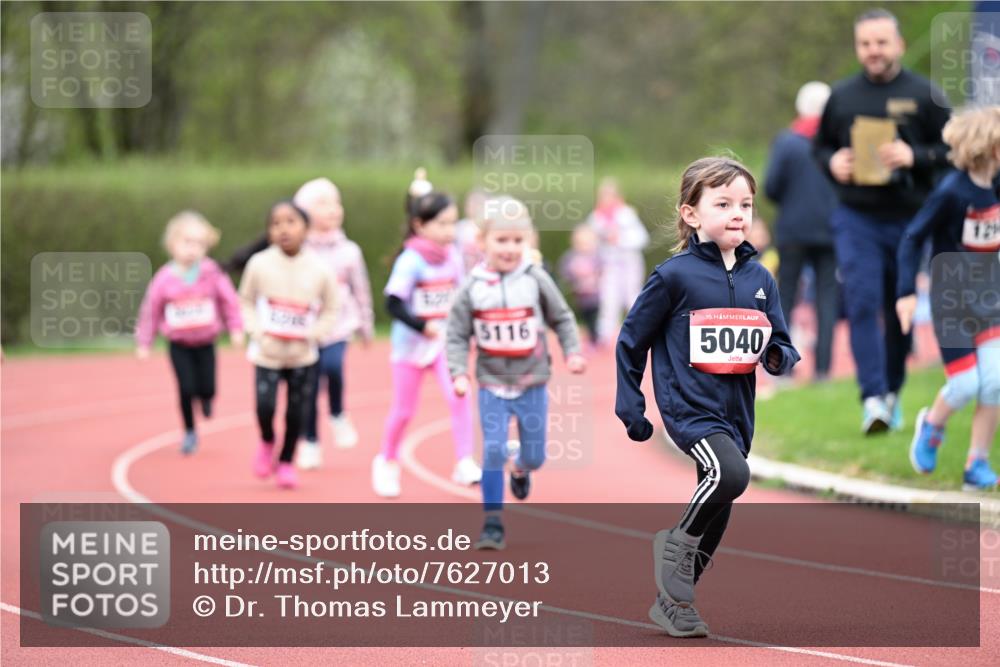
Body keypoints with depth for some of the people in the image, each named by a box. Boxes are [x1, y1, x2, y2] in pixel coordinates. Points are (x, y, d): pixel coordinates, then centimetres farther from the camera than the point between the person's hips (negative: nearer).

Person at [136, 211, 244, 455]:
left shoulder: (211, 273, -11)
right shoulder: (164, 278, -10)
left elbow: (229, 300, -1)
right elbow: (151, 310, -2)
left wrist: (236, 328, 0)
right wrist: (144, 343, 3)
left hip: (205, 343, 1)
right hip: (179, 345, -1)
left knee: (207, 389, -3)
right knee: (186, 390, -6)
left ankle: (205, 397, 37)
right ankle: (189, 433, 14)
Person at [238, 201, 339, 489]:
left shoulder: (319, 270, -7)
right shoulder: (260, 265, -8)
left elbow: (330, 311, 3)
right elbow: (246, 301, 4)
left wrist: (310, 336, -11)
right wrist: (258, 333, -9)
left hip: (302, 357, 1)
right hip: (267, 354, -1)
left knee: (296, 413, 3)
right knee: (265, 406, -13)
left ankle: (286, 462, 25)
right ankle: (266, 444, 20)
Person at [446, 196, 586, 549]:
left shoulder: (536, 280, -7)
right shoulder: (472, 287, -8)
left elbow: (562, 318, 5)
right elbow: (457, 336, -5)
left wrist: (572, 352, -8)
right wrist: (459, 373, -17)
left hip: (531, 384, 1)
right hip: (492, 385, -1)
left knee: (535, 455, 10)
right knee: (493, 452, -10)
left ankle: (521, 469, 48)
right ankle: (493, 524, -1)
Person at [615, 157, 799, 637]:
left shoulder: (760, 279, 7)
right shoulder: (674, 276, -8)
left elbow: (781, 350, 14)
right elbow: (632, 342, 0)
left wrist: (778, 356, -10)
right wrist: (630, 408, -4)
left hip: (737, 412, 6)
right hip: (690, 406, -6)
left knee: (716, 517, 11)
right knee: (731, 473, -30)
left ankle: (671, 604, 27)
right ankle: (677, 542, -6)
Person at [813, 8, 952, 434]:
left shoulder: (923, 95, -1)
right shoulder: (842, 96, 6)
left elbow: (953, 150, -1)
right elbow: (820, 146, 17)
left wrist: (915, 157, -18)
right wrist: (833, 163, -5)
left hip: (908, 219, 0)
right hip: (855, 218, 0)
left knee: (900, 312, 10)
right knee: (862, 303, -14)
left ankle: (893, 393, 28)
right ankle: (873, 398, -18)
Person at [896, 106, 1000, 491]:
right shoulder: (952, 192, -18)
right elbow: (913, 237, -13)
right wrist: (906, 291, -18)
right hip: (952, 299, -5)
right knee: (966, 384, -6)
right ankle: (932, 425, 28)